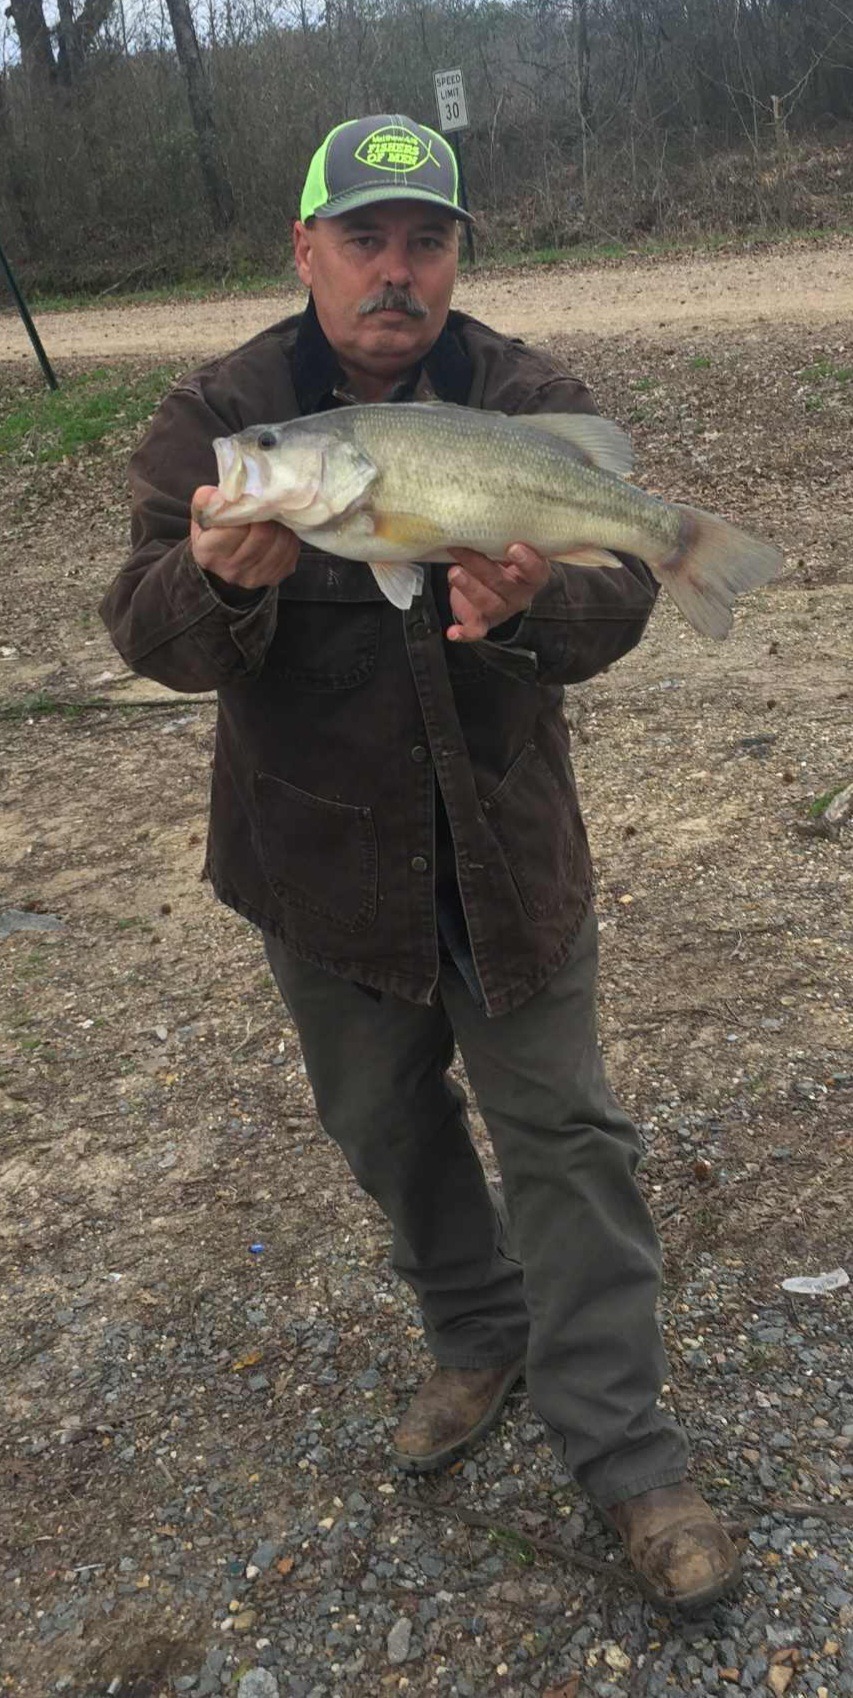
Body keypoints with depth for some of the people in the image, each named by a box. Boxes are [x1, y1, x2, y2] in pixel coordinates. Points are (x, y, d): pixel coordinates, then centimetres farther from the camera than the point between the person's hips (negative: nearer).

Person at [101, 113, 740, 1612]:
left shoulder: (532, 402, -5)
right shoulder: (218, 417, -5)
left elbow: (615, 587, -17)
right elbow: (151, 634, -16)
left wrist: (529, 606, -40)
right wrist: (223, 580, -39)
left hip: (509, 849, -1)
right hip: (323, 858, 1)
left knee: (564, 1134, 3)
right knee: (388, 1129, 17)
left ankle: (625, 1459, 19)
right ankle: (482, 1341, 44)